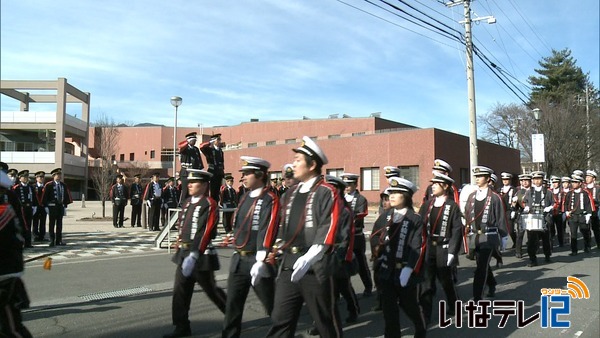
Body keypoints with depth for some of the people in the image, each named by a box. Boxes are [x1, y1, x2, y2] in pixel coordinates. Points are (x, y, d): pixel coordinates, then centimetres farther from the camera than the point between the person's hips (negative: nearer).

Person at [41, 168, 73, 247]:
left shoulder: (63, 185, 9)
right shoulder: (49, 185, -6)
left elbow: (66, 196, 14)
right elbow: (45, 196, -5)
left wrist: (65, 205, 10)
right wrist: (46, 206, -9)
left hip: (61, 206, 4)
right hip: (52, 206, -4)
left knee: (59, 224, 7)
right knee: (52, 224, 1)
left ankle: (59, 241, 13)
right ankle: (52, 241, 7)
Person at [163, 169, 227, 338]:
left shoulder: (209, 204, -16)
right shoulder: (187, 203, 11)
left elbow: (205, 232, -24)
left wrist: (193, 255, -29)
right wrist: (180, 250, 17)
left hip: (200, 255, -8)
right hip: (183, 254, 8)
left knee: (212, 290, 7)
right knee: (180, 291, 7)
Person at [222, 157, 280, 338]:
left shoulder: (270, 199, -14)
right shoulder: (245, 197, 12)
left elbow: (267, 231, -22)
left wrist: (260, 261, -28)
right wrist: (237, 254, 19)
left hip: (257, 260, -7)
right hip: (238, 259, 7)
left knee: (272, 305, 7)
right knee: (232, 305, 11)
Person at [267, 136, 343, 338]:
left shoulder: (327, 193, -8)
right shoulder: (291, 194, 15)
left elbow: (328, 230, -18)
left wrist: (307, 258, -28)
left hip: (315, 266, -6)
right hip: (288, 265, 6)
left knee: (325, 320, 9)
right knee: (280, 321, 7)